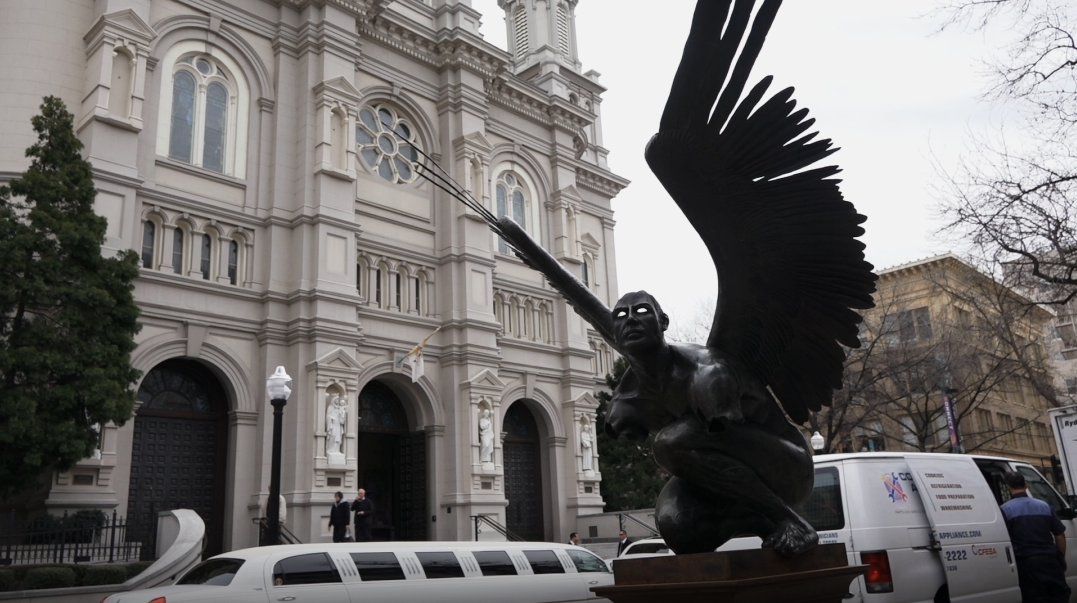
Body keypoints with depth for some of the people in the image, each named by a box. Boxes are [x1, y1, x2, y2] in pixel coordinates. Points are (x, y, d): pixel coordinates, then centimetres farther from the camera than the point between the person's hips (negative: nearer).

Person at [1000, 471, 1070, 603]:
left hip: (1027, 562, -4)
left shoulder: (1006, 509, -7)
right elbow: (1060, 534, 13)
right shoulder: (1044, 506, 9)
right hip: (1050, 560, 4)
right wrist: (1062, 559, 23)